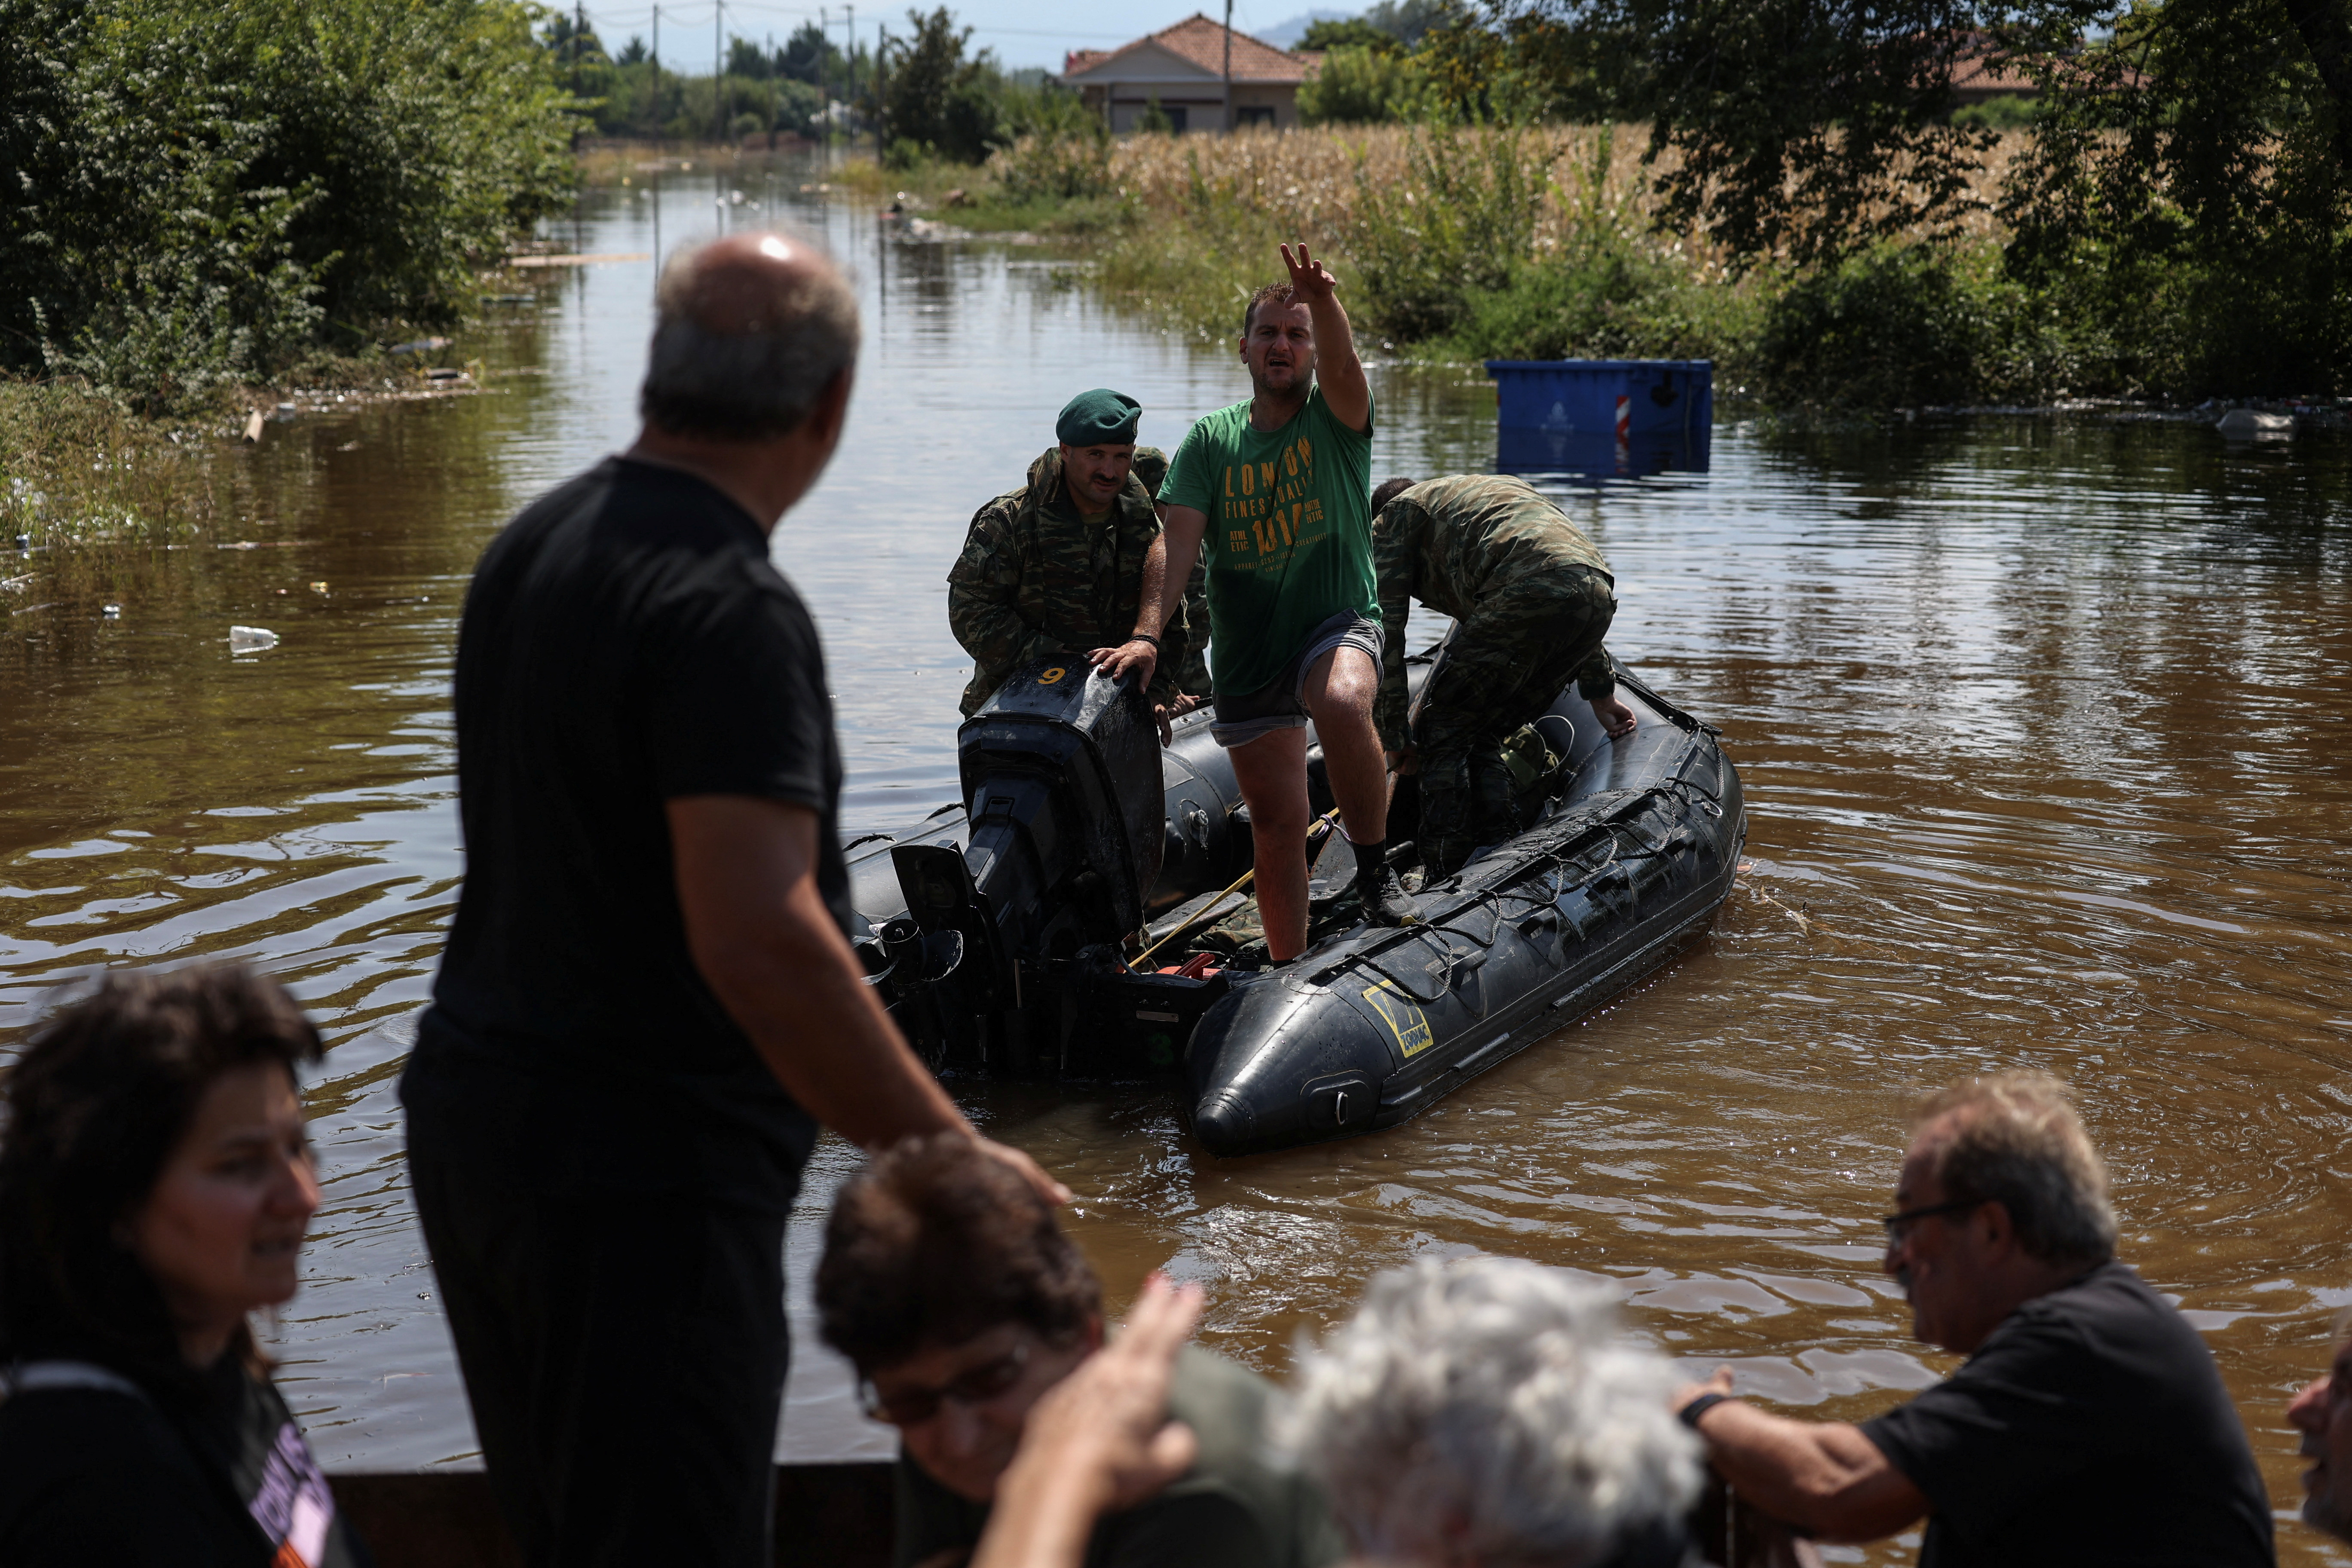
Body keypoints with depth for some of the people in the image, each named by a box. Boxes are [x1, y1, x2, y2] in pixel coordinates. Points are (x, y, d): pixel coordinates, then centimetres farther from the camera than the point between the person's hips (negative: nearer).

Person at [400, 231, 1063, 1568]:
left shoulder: (536, 544, 9)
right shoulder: (732, 612, -21)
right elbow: (760, 942, -29)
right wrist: (952, 1160, -23)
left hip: (475, 1112, 9)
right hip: (642, 1169, -9)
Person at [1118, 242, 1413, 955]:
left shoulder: (1336, 421, -1)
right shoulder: (1210, 440, 4)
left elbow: (1341, 369, -26)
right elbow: (1176, 545, -6)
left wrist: (1325, 304, -47)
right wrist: (1147, 633, -21)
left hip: (1338, 625, -3)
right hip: (1248, 649, 3)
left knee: (1344, 704, -38)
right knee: (1277, 824, 7)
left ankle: (1375, 869, -20)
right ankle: (1288, 969, 22)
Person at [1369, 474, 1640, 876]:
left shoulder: (1394, 515, 23)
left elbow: (1385, 632, 14)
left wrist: (1394, 734, 18)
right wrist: (1601, 692, 40)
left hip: (1530, 594, -7)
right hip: (1599, 593, 7)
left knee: (1439, 735, 6)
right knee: (1482, 738, 21)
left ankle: (1446, 882, 0)